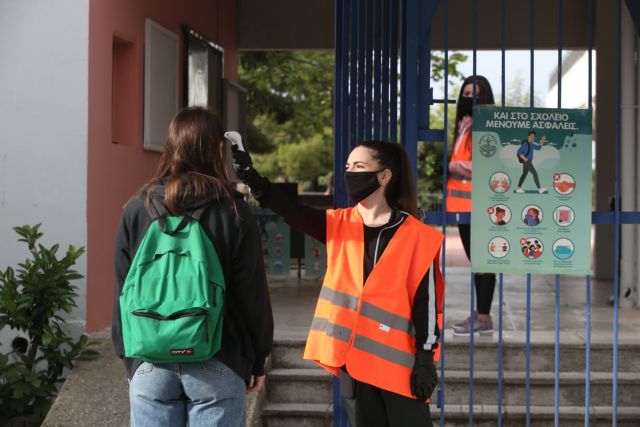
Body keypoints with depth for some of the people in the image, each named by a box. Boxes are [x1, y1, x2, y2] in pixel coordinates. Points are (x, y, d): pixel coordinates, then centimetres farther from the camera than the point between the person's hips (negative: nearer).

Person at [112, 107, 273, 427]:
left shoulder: (137, 208, 1)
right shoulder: (232, 210, -5)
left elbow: (123, 291, 5)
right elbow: (252, 293, -3)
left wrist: (128, 358, 15)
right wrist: (258, 360, 8)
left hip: (150, 363, 2)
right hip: (216, 364, -2)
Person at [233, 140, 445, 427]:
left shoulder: (415, 235, -5)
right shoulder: (340, 225, 6)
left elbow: (426, 300, -6)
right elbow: (293, 211, -10)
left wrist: (426, 360, -8)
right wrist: (252, 178, -25)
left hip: (400, 360, -4)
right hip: (354, 356, 4)